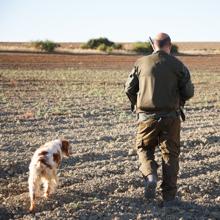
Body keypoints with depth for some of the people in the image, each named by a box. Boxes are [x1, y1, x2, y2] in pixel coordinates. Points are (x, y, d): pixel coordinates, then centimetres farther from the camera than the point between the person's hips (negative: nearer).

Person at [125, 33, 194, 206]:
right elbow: (188, 92, -2)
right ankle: (169, 195, 9)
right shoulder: (177, 65, -2)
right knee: (170, 154, 9)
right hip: (171, 117, 0)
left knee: (144, 148, 20)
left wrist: (137, 104, 22)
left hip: (147, 117, 0)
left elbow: (129, 89, 3)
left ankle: (150, 174, -7)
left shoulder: (141, 63, 0)